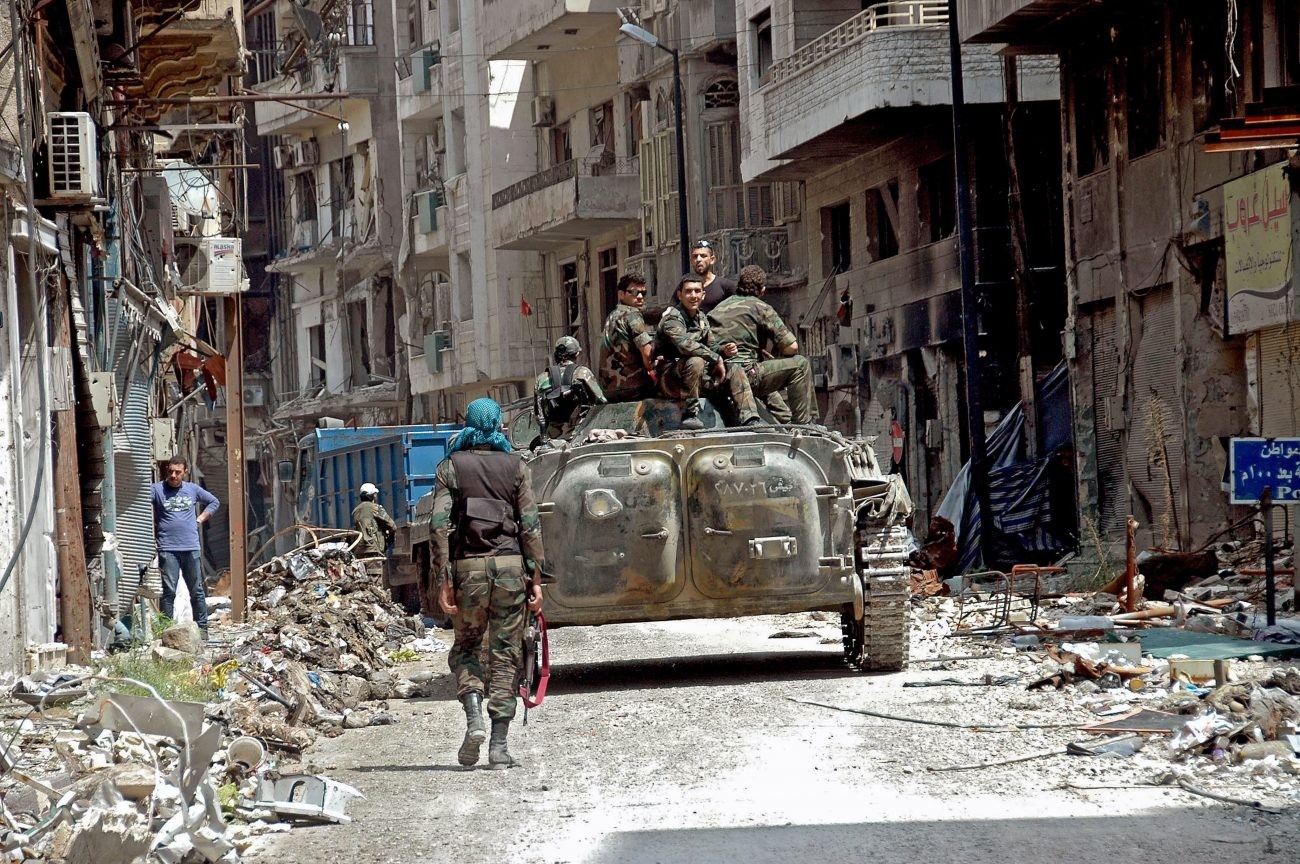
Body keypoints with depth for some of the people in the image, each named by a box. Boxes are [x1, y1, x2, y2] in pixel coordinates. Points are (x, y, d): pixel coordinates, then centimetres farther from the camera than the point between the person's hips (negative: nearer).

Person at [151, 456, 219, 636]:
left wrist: (200, 519, 13)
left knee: (197, 591, 8)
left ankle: (202, 628, 15)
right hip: (167, 548, -3)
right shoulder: (157, 490, -2)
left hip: (191, 547, 3)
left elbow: (214, 502, 24)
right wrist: (152, 532, -9)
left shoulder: (193, 489, 10)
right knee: (169, 592, -4)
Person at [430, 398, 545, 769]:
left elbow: (439, 524, -4)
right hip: (510, 564, 0)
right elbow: (530, 525, 1)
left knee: (465, 648, 15)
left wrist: (444, 580, -3)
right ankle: (499, 745, 0)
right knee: (505, 654, 4)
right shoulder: (515, 465, 7)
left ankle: (474, 719, -9)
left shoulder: (451, 467, 5)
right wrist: (536, 577, 4)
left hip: (468, 565, 0)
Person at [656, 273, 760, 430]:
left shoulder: (702, 318, 14)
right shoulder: (672, 317, -14)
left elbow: (710, 347, 19)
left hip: (699, 377, 9)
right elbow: (685, 345, -31)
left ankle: (750, 421, -3)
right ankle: (690, 415, -32)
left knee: (735, 372, 5)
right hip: (672, 380, -9)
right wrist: (716, 359, -23)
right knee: (696, 361, -36)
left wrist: (724, 350, -6)